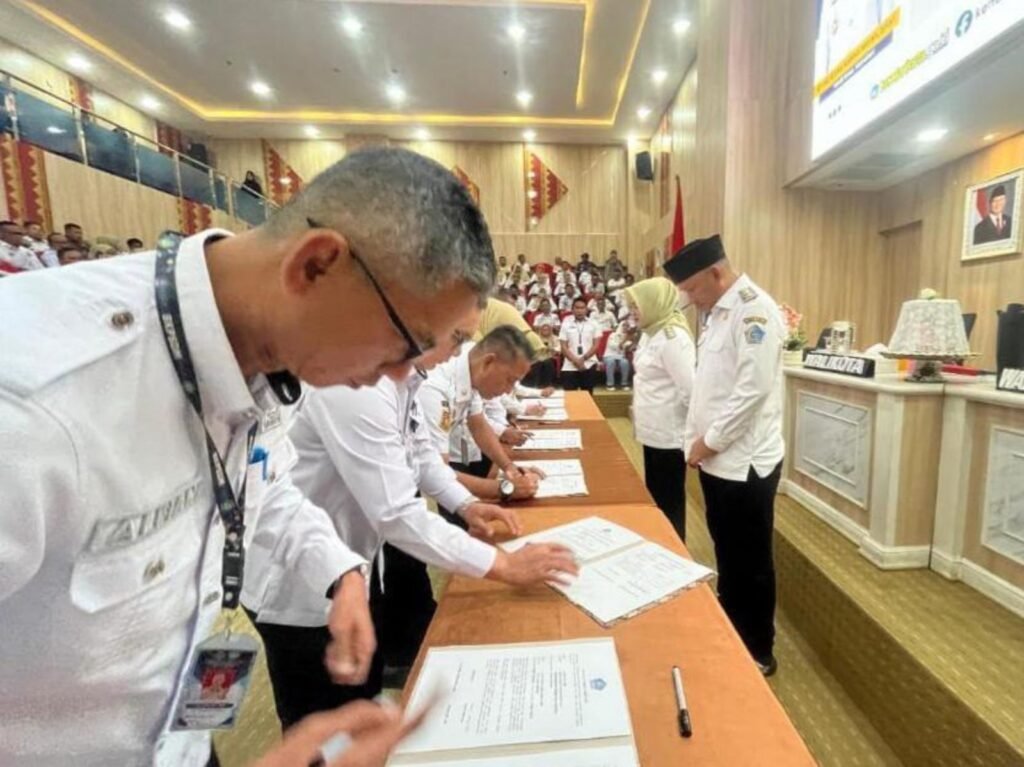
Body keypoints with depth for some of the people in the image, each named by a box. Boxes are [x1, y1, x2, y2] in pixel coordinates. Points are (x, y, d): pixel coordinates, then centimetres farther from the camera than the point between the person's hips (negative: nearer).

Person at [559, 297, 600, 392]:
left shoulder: (593, 324, 3)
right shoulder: (566, 324, 2)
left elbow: (596, 345, 1)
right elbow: (564, 347, 0)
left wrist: (583, 358, -11)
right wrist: (575, 360, -12)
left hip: (589, 365, 1)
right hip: (569, 366, 0)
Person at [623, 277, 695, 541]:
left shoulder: (673, 337, -19)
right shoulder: (651, 333, 11)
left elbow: (689, 389, -23)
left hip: (668, 434, -9)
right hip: (654, 430, 9)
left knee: (669, 500, 5)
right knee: (654, 497, 20)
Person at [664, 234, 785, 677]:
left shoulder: (754, 309, -16)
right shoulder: (718, 312, 13)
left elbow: (753, 388, -23)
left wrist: (710, 441, -15)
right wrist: (697, 439, 8)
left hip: (745, 461, -9)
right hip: (719, 458, 9)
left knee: (750, 562, 8)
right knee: (727, 555, 20)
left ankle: (758, 653, 28)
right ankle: (729, 635, 39)